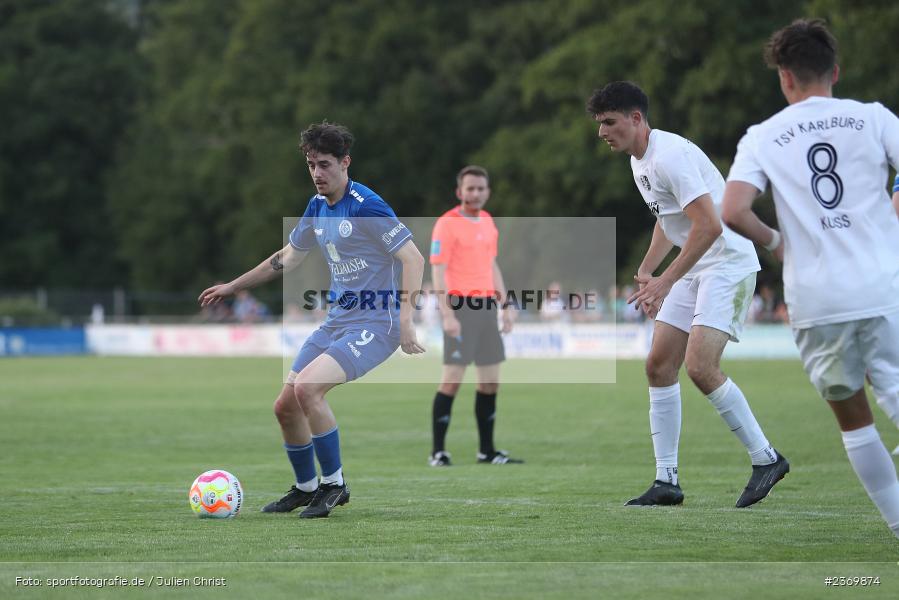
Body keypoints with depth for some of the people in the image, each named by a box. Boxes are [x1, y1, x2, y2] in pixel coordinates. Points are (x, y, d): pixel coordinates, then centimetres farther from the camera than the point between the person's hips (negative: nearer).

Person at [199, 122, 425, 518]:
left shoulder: (366, 206, -17)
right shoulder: (317, 207, 9)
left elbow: (413, 258, -20)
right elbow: (288, 257, 24)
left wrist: (405, 319, -28)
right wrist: (232, 287, 26)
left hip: (374, 323, -9)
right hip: (336, 319, 9)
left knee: (307, 387, -26)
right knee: (285, 406, 6)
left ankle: (334, 484, -10)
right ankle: (306, 488, 28)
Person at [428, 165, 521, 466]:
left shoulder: (488, 222, 15)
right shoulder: (447, 224, -8)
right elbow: (438, 271, -12)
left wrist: (504, 306, 17)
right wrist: (447, 314, -20)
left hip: (486, 306, 7)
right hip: (460, 306, -7)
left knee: (490, 381, 8)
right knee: (452, 379, -9)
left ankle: (487, 450, 15)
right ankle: (438, 451, -4)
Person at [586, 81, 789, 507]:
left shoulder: (669, 156, -20)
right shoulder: (639, 163, 13)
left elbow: (709, 225, -26)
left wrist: (665, 281, -24)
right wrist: (646, 272, 17)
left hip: (728, 261, -10)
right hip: (694, 268, 10)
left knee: (700, 367, -20)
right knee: (658, 365, 3)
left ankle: (765, 458, -5)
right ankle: (666, 480, 7)